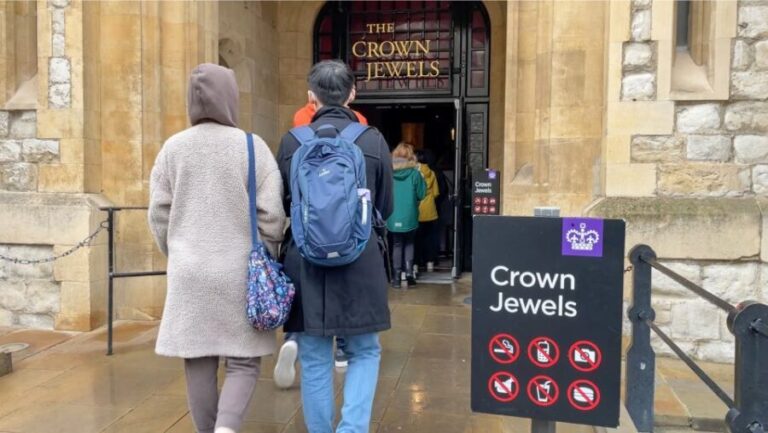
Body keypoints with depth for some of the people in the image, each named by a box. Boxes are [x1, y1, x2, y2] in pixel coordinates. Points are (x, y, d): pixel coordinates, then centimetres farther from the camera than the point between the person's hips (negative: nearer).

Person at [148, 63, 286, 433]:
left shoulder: (173, 148, 1)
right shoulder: (252, 147, -7)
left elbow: (159, 215, 3)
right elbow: (272, 215, -7)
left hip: (190, 273, 3)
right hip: (240, 273, -2)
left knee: (198, 363, 12)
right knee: (243, 362, 9)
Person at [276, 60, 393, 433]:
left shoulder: (291, 142, -2)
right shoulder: (374, 140, -3)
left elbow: (280, 206, 8)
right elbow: (385, 208, 5)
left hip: (307, 263, 1)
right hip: (360, 263, 0)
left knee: (314, 360, 13)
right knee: (364, 352, 16)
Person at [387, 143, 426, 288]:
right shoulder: (414, 173, -9)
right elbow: (421, 194, -4)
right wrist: (422, 179, 9)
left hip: (394, 217, 1)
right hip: (409, 216, -1)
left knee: (397, 245, 11)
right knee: (409, 244, 15)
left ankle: (397, 277, 7)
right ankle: (409, 272, 6)